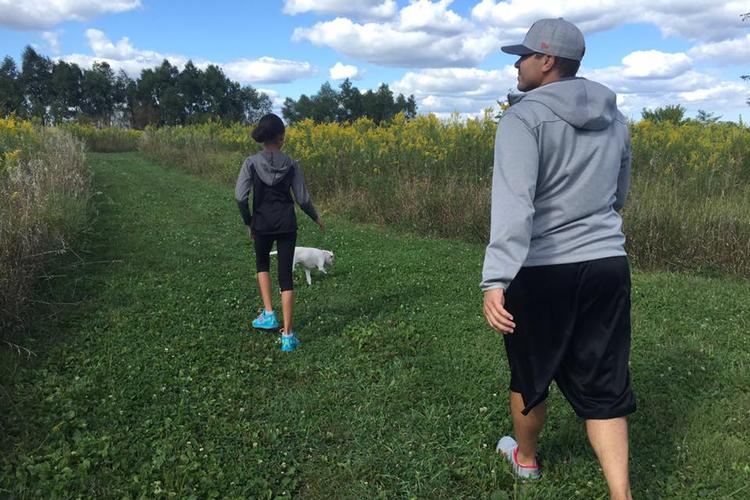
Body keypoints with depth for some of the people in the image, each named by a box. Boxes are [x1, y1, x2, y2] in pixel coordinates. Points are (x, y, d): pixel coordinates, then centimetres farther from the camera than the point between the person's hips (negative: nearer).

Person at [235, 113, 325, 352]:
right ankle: (287, 334, 3)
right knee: (285, 275, 5)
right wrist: (316, 218, 16)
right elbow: (302, 198, -1)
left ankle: (269, 313, 17)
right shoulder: (291, 164, -4)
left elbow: (240, 197, -12)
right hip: (287, 224, 0)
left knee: (262, 263, 28)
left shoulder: (251, 162, -7)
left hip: (262, 224, 0)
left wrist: (249, 223, 2)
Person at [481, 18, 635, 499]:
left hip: (542, 272, -5)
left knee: (530, 374, 18)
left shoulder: (523, 117, -13)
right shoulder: (615, 118, 9)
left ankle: (525, 457, 42)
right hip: (608, 266, 5)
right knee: (603, 386, 12)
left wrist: (495, 281, -36)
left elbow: (513, 202, -28)